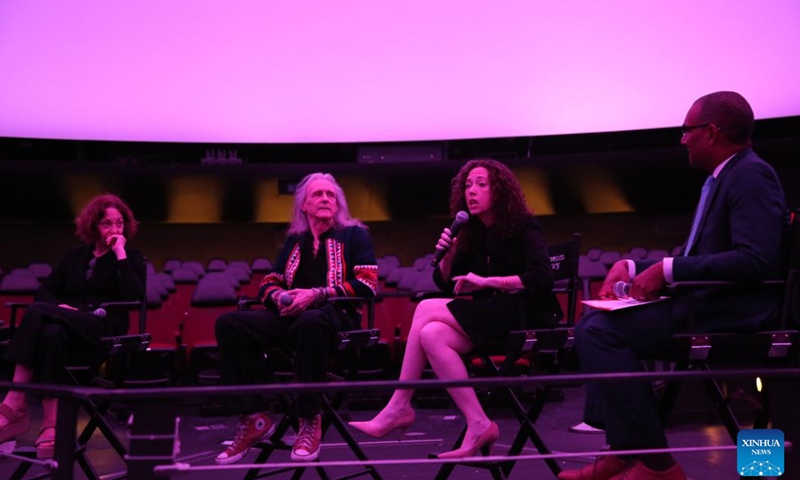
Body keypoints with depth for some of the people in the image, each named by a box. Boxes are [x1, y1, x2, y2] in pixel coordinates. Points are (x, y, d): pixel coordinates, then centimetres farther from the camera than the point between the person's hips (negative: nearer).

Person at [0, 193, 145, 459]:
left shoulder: (132, 258, 10)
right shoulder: (75, 255, 22)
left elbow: (134, 298, -9)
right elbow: (44, 291, 16)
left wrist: (120, 255, -9)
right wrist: (60, 306, -7)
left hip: (105, 329, -4)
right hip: (68, 325, 4)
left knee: (37, 312, -31)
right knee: (51, 332, -36)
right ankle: (51, 423, -41)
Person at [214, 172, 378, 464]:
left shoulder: (354, 235, 10)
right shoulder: (294, 241, 23)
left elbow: (368, 285, -3)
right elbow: (268, 283, 22)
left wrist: (317, 294, -14)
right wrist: (279, 296, -4)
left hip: (335, 316, -4)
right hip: (291, 316, 5)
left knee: (309, 322, -42)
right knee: (229, 324, -21)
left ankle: (310, 420, -27)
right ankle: (254, 417, -19)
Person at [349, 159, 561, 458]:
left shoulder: (523, 227, -4)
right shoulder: (473, 234, 13)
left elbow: (541, 277, -18)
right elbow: (445, 284, 14)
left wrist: (487, 281, -19)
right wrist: (448, 256, -6)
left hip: (524, 317, -7)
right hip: (490, 318, 7)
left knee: (426, 309, -22)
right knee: (431, 335, -23)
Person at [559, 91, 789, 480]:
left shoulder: (751, 176, -11)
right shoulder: (721, 178, 19)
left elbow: (756, 260, -25)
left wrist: (668, 270, -23)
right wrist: (632, 267, 6)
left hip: (734, 310, -11)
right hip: (707, 301, 11)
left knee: (598, 330, -21)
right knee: (593, 324, 9)